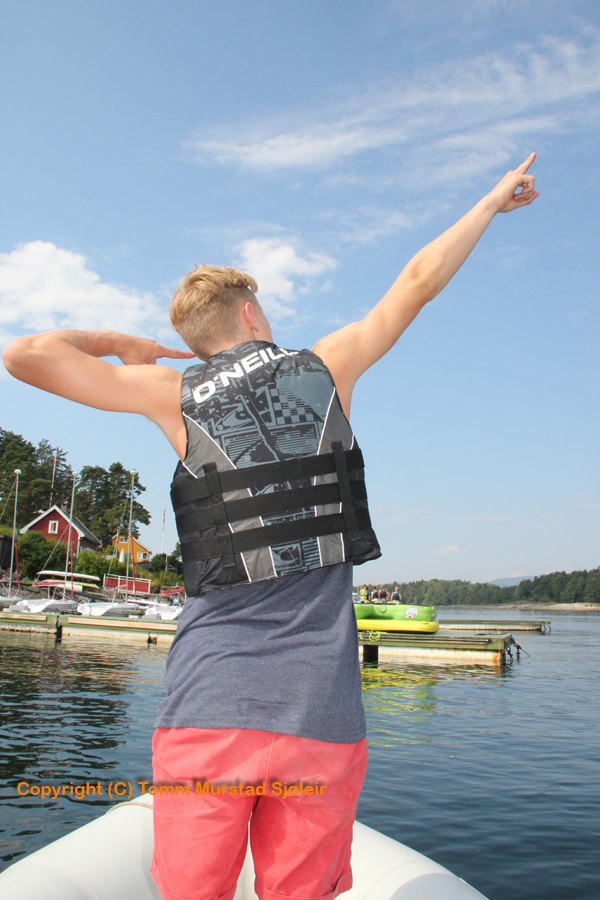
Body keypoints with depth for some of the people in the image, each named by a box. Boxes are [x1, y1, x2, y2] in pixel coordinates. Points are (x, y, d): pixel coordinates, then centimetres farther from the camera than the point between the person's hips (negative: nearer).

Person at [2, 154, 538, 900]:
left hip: (207, 710, 0)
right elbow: (421, 280, 19)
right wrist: (494, 200, 33)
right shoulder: (325, 368, 8)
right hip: (321, 714, 1)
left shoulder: (176, 395, 4)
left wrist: (119, 344, 20)